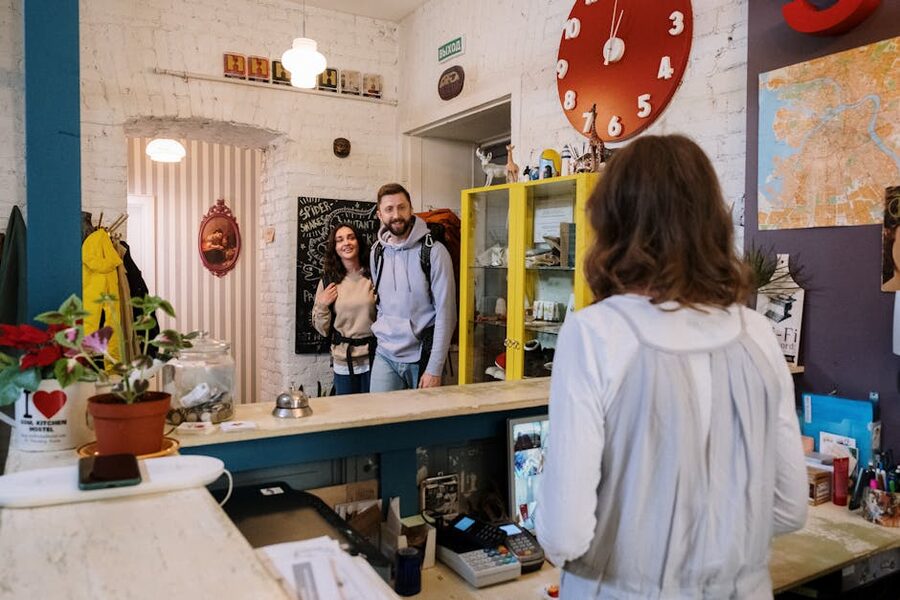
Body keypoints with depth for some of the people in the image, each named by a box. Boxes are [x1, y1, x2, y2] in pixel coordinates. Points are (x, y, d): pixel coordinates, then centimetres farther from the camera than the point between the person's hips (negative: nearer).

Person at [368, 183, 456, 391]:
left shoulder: (434, 251, -11)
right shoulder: (377, 251, 5)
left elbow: (446, 313, -13)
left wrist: (435, 369, -15)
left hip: (422, 356, -4)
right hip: (385, 355, 4)